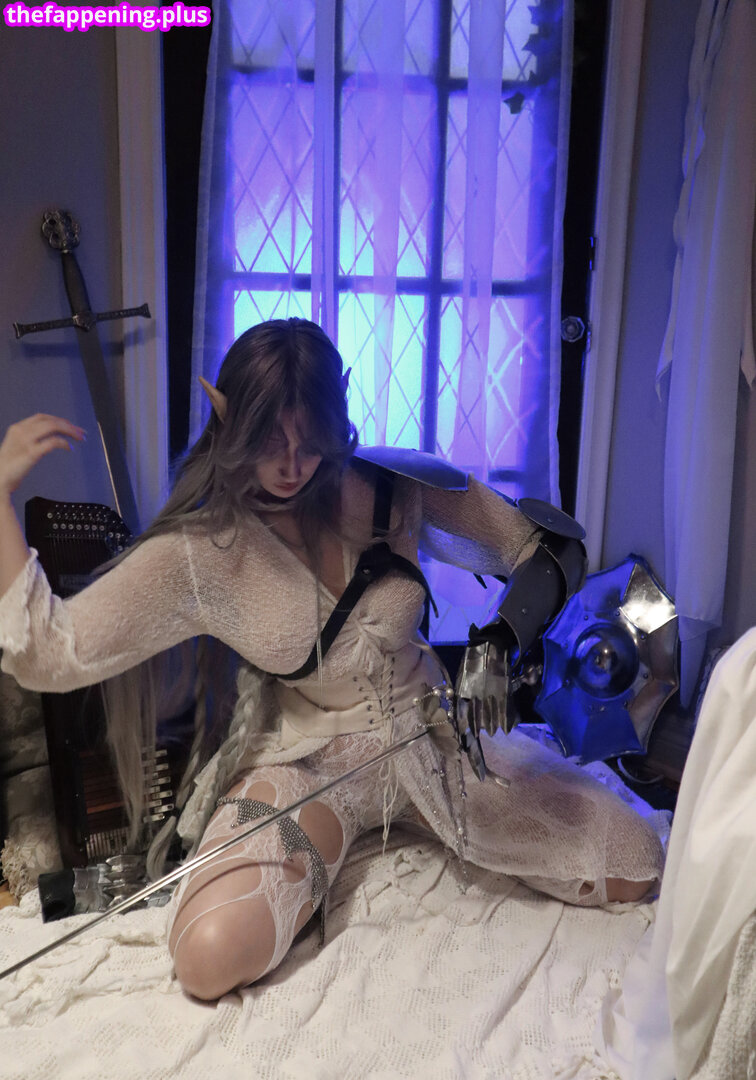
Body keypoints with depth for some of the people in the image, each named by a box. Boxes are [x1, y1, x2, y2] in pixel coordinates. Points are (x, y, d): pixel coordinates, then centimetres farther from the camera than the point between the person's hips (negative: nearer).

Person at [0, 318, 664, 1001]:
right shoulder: (196, 553, -11)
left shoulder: (393, 488, -7)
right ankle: (324, 856, 7)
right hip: (303, 760, -1)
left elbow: (536, 551, 2)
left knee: (637, 867, -4)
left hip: (430, 736, 2)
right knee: (210, 958, -26)